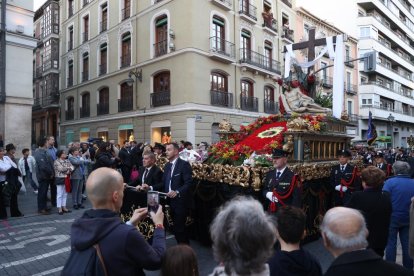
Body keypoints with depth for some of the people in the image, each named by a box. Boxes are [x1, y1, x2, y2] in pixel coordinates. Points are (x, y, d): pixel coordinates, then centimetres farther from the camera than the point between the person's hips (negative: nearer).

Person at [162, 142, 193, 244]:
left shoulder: (184, 164, -11)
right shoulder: (167, 166, 13)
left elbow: (189, 183, -19)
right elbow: (164, 183, 12)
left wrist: (177, 192, -31)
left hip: (181, 202, -7)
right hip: (171, 201, 8)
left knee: (179, 228, -5)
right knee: (176, 227, 15)